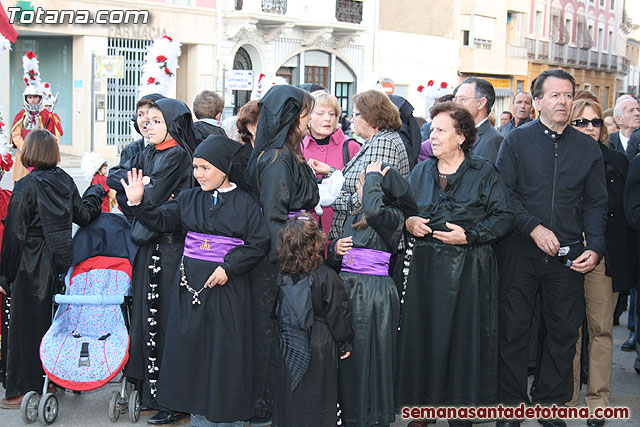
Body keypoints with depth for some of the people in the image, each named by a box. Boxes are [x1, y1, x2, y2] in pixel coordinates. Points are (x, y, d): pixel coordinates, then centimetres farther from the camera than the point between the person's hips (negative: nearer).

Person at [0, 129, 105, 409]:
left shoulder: (26, 187, -16)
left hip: (32, 268, -6)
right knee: (52, 320, 18)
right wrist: (96, 193, 32)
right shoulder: (65, 181, 1)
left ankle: (24, 391, 9)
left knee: (25, 325, 4)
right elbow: (84, 216, 13)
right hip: (60, 264, 6)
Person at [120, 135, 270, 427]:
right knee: (191, 346, 8)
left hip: (227, 287, -4)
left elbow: (258, 245, -6)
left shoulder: (245, 204, -3)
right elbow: (161, 221, 6)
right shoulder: (189, 199, 9)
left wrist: (228, 267, -15)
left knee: (224, 349, 0)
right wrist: (138, 202, -9)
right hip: (190, 284, 4)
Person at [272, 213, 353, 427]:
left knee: (290, 396, 15)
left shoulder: (283, 277, -5)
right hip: (319, 346, -4)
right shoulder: (327, 277, -17)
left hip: (289, 344, 4)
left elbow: (278, 311, 6)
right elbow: (337, 313, -12)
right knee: (317, 397, 6)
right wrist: (344, 343, 0)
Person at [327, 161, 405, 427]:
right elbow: (335, 261, 21)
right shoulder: (353, 219, 15)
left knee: (371, 357, -1)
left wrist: (374, 176, -17)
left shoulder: (393, 218, -8)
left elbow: (373, 210, -32)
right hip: (348, 288, 7)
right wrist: (336, 249, -2)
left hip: (375, 293, -7)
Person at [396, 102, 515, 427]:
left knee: (465, 337, 0)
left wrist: (468, 235, -15)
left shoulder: (484, 172, -1)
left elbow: (504, 217, -5)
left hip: (469, 269, -4)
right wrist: (408, 222, -2)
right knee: (423, 334, 4)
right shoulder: (420, 172, 12)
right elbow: (402, 210, 20)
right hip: (426, 267, 4)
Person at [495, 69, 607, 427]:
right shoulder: (517, 140, 2)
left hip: (568, 256, 2)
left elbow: (596, 203, 9)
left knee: (565, 330, 7)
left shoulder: (588, 148, 9)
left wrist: (595, 248, -4)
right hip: (521, 251, -2)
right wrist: (534, 228, -14)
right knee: (514, 329, 4)